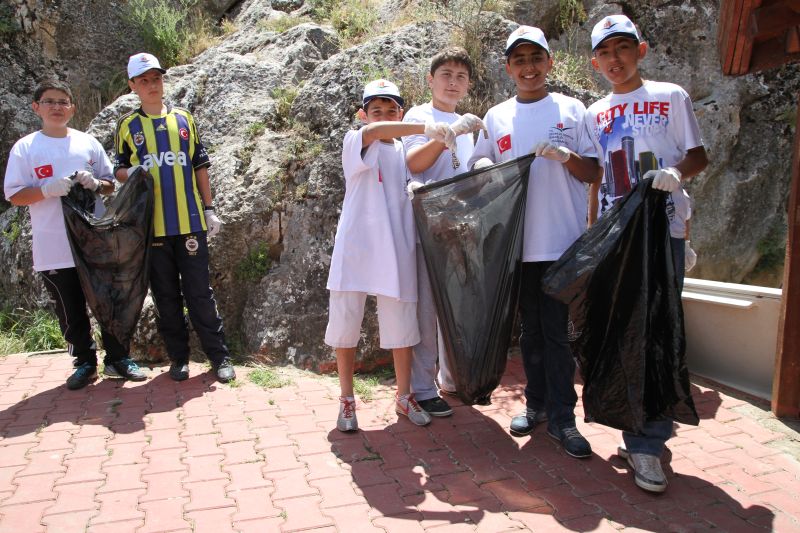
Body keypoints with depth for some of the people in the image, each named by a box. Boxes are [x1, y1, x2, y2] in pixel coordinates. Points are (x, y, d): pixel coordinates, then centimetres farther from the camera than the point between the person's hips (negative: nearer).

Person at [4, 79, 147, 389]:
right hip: (54, 250, -1)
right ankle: (85, 363, 23)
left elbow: (112, 184, 13)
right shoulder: (25, 148, 2)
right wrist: (48, 190, -18)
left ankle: (117, 359, 20)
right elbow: (14, 195, 0)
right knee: (71, 311, 8)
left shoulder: (88, 143, 7)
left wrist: (96, 184, -10)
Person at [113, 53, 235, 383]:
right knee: (166, 296, 7)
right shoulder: (128, 126, 8)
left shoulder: (184, 119, 10)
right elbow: (119, 170, 13)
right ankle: (178, 357, 19)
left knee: (200, 293, 1)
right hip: (151, 225, 1)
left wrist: (209, 209, 7)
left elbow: (200, 166, 12)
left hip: (189, 222, 0)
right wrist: (130, 173, -12)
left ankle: (219, 356, 9)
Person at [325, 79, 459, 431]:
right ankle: (346, 399, 24)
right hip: (355, 247, -3)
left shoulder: (405, 152, 14)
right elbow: (372, 132, -24)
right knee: (345, 326, 6)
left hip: (395, 252, 3)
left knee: (401, 327, 7)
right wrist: (425, 127, -35)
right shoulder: (355, 142, 0)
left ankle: (404, 396, 27)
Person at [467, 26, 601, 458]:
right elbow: (479, 163, 16)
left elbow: (594, 173, 4)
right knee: (530, 329, 12)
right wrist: (484, 166, -7)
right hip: (517, 241, 3)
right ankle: (536, 404, 26)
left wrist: (566, 156, -16)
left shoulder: (571, 110, 5)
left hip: (563, 240, -2)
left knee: (558, 332, -2)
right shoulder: (496, 117, 11)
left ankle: (562, 417, 8)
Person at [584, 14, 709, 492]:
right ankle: (644, 434, 19)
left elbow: (699, 155, 6)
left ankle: (646, 442, 1)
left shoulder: (670, 97, 7)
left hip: (663, 229, -3)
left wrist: (677, 172, -17)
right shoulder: (595, 114, 15)